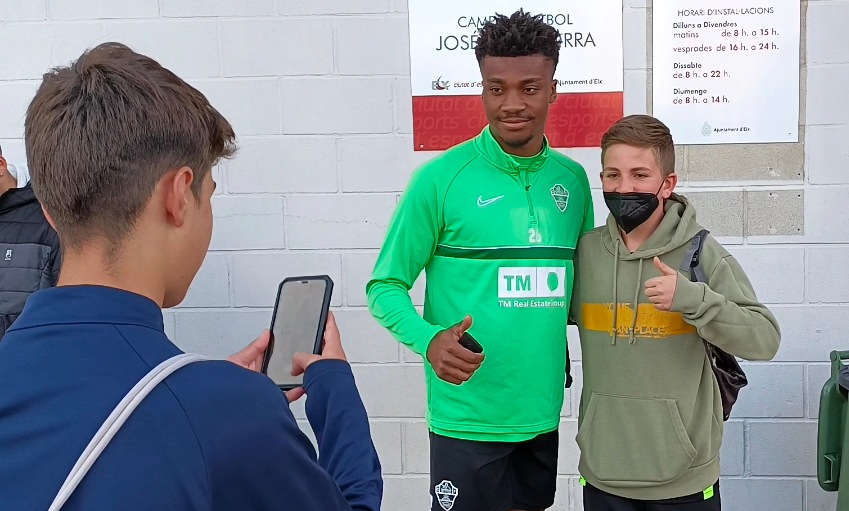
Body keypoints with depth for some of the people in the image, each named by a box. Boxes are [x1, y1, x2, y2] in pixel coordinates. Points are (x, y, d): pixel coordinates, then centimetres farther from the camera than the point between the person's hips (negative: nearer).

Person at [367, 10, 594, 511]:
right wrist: (429, 339, -25)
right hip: (468, 417, -5)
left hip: (542, 411, 5)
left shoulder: (573, 179, 3)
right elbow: (385, 286, -8)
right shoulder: (441, 178, -12)